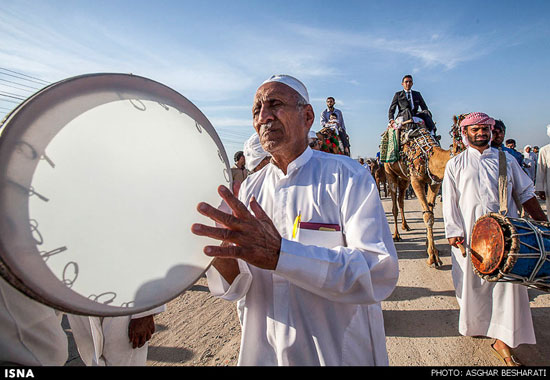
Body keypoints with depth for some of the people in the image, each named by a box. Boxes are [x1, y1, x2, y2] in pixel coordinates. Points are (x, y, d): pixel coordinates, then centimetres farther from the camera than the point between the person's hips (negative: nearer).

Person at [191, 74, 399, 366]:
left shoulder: (347, 176, -14)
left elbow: (381, 272, -25)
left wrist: (280, 253, -36)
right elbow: (235, 288, -2)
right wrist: (225, 262, -25)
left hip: (339, 353, -3)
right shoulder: (250, 188, -1)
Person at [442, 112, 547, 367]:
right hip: (470, 234, -1)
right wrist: (453, 231, -6)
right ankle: (475, 324, 31)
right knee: (472, 282, 8)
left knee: (508, 282, -1)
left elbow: (526, 193, 15)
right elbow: (450, 201, 2)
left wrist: (542, 222, 9)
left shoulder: (506, 159, 11)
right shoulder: (455, 164, 5)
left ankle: (502, 340, 10)